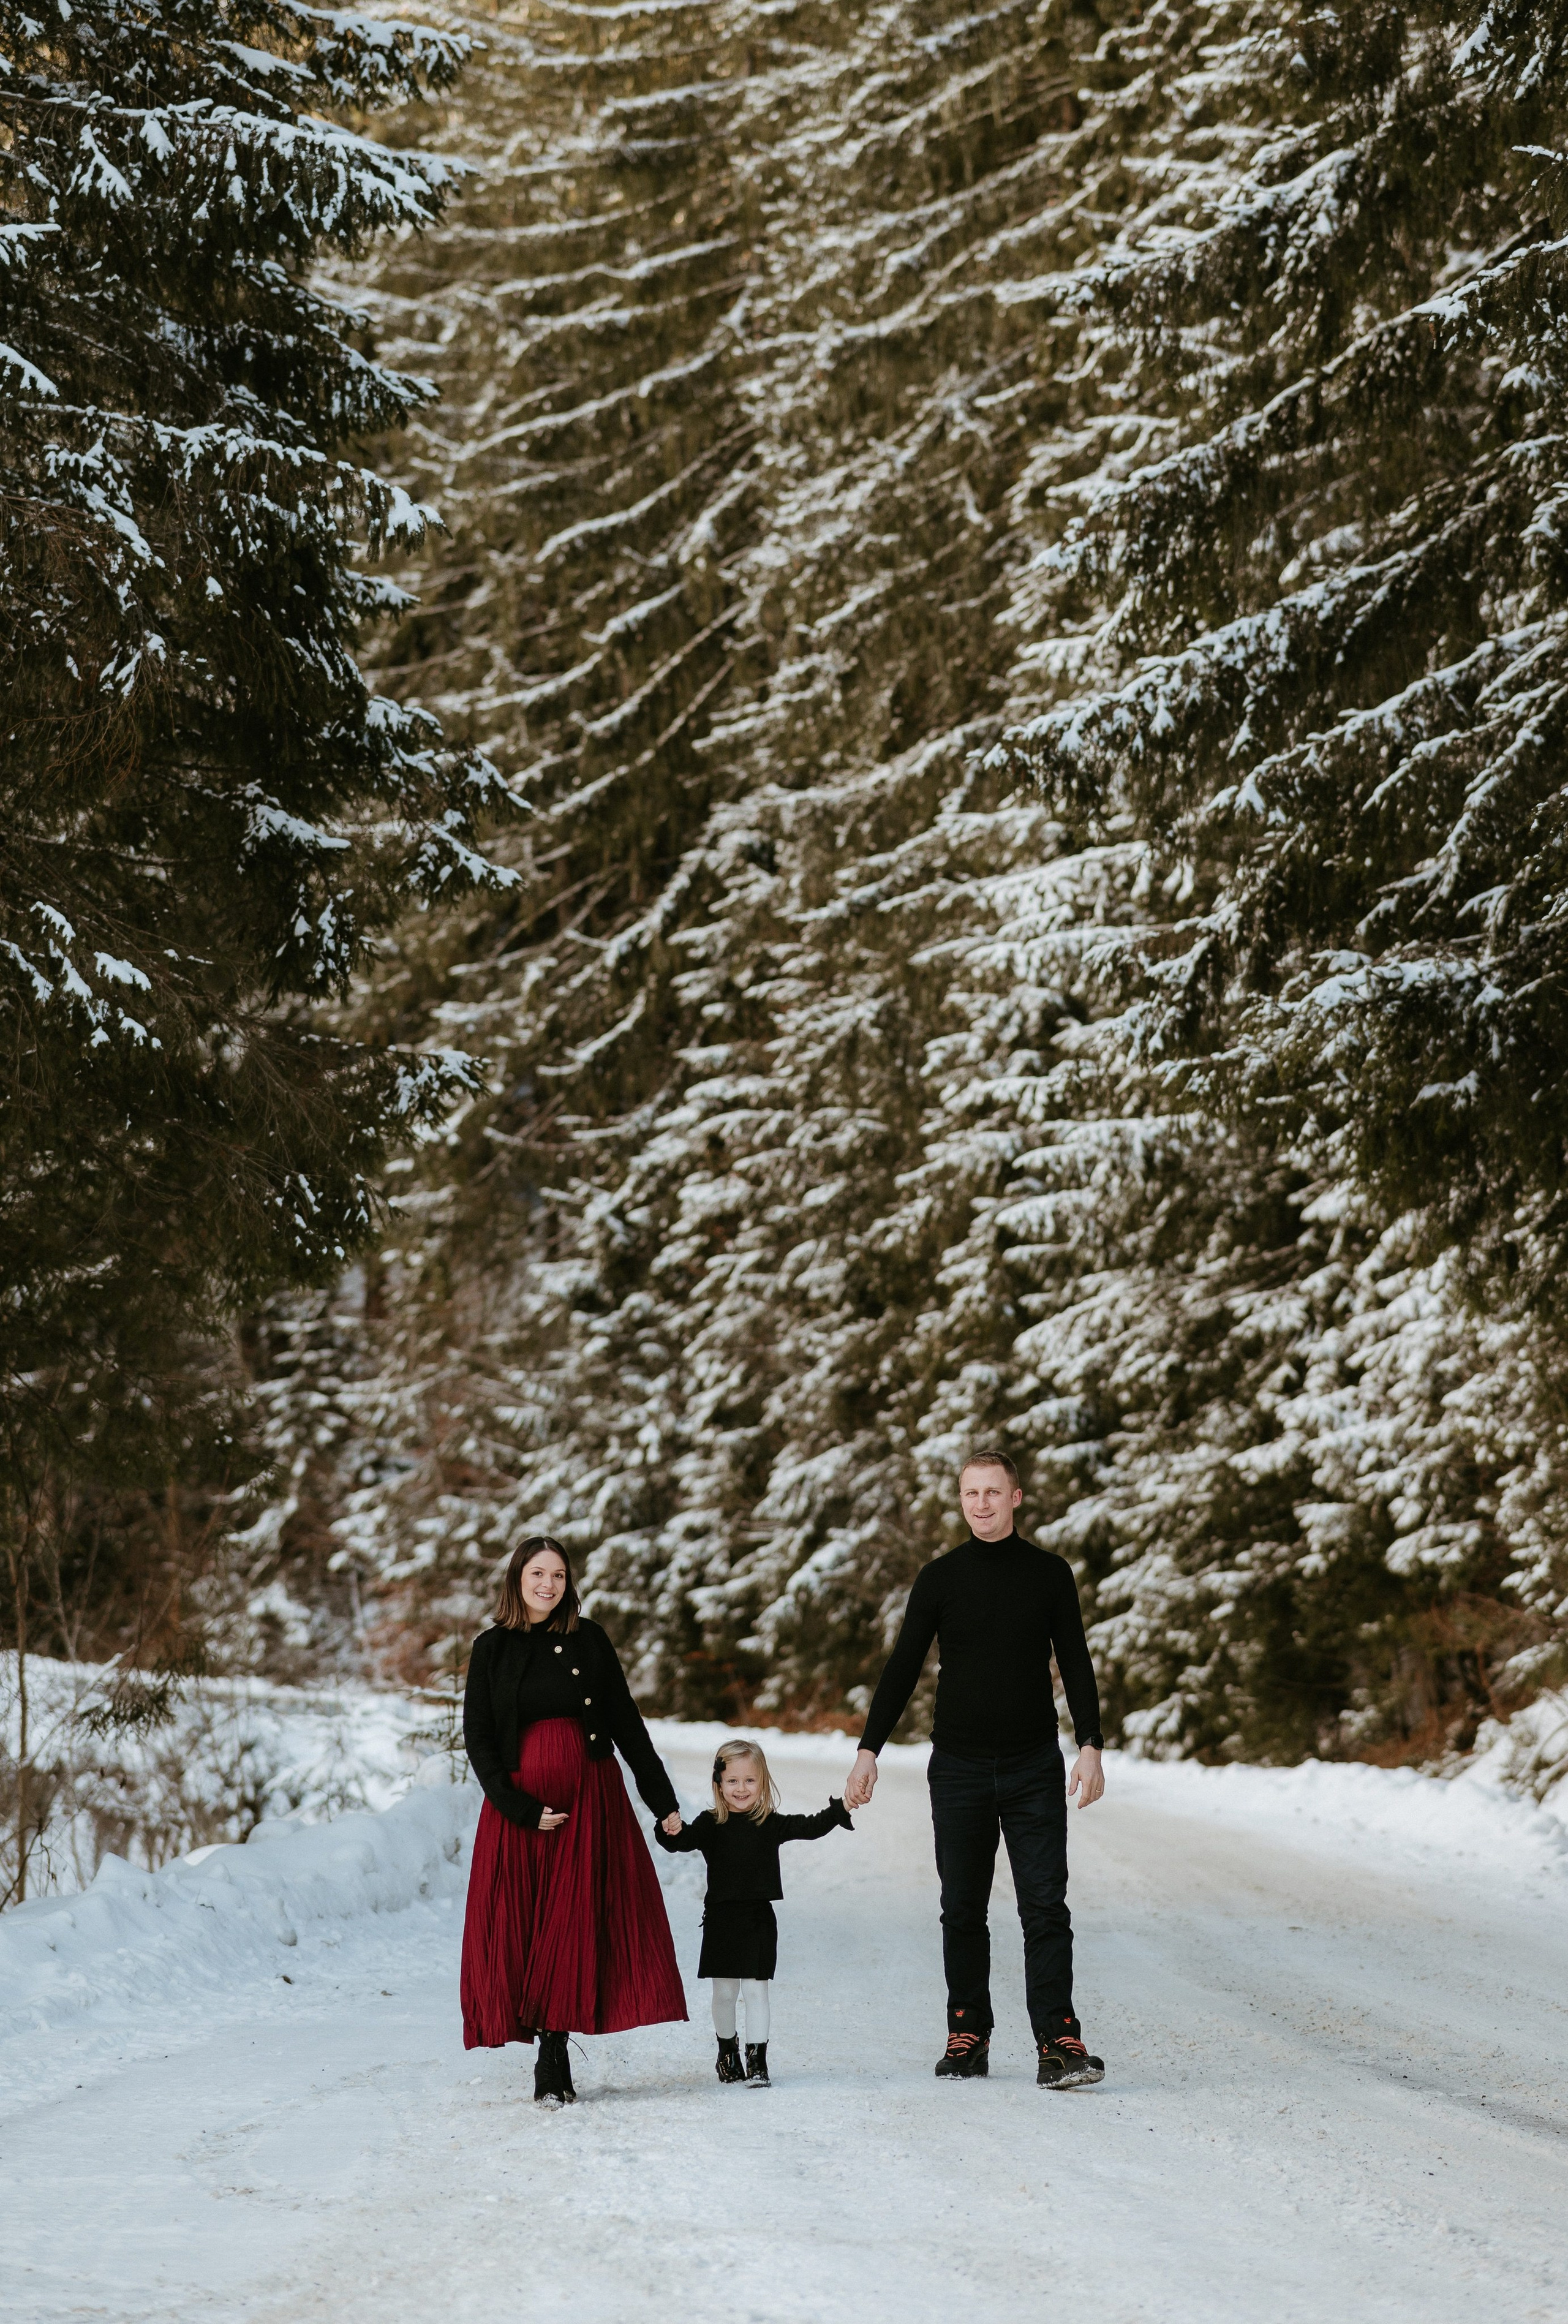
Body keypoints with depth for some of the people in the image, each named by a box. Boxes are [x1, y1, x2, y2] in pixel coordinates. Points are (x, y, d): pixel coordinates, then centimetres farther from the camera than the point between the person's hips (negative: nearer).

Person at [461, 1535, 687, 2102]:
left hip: (591, 1799, 1)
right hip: (519, 1803, -1)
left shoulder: (589, 1639, 5)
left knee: (580, 1921, -4)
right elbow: (478, 1738, 0)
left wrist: (662, 1799, 4)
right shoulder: (492, 1649, 3)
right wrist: (522, 1809, -11)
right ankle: (550, 2056, 3)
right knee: (523, 1925, -3)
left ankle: (554, 2052, 1)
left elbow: (626, 1722, 7)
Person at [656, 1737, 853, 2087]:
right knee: (724, 1992, 9)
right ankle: (727, 2052, 28)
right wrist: (671, 1832, -39)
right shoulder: (710, 1825, -3)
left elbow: (810, 1828, -2)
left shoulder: (771, 1825, 2)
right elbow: (685, 1840, -16)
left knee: (756, 1990, -1)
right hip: (721, 1919, 0)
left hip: (759, 1918, 0)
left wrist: (841, 1809, -16)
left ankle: (757, 2059, 3)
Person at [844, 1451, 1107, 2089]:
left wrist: (1091, 1746, -4)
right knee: (963, 1910, 5)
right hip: (959, 1769, 1)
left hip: (1033, 1769, -1)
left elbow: (1075, 1665, 7)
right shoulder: (941, 1577, 5)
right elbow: (902, 1669, 6)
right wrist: (868, 1751, 0)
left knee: (1045, 1906, -8)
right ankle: (968, 2034, 13)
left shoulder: (1050, 1574, 5)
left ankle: (1058, 2043, -13)